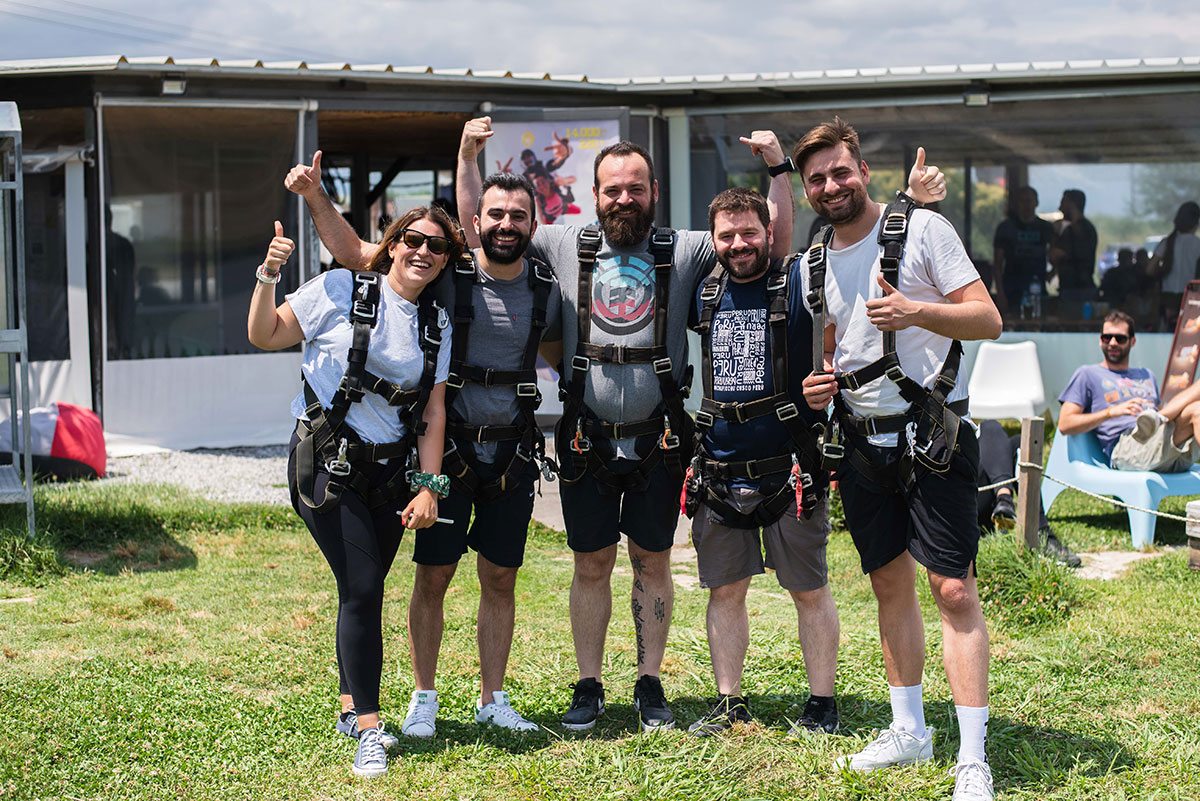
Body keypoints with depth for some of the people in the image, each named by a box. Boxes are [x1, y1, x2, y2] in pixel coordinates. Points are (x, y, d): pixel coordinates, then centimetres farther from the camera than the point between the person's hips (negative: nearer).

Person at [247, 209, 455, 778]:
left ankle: (351, 708, 26)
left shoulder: (436, 324, 8)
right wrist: (268, 277, -18)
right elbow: (265, 336, -2)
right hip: (326, 463, -5)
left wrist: (429, 487, 0)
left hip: (390, 470, 5)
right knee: (362, 588, -11)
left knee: (365, 589, 7)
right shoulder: (342, 290, -5)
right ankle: (368, 728, -4)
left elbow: (433, 410, 7)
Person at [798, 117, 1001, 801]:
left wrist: (915, 311, -25)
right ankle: (911, 731, 25)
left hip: (931, 432, -6)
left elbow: (988, 320, -10)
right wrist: (819, 383, 3)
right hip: (862, 440, 6)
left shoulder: (922, 229, -6)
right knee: (891, 584, 13)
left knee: (954, 589, -9)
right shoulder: (817, 262, 11)